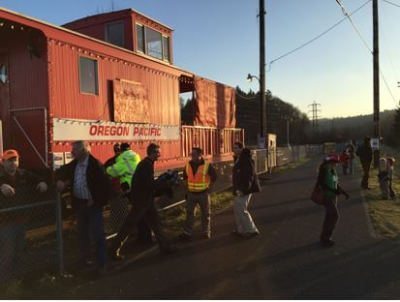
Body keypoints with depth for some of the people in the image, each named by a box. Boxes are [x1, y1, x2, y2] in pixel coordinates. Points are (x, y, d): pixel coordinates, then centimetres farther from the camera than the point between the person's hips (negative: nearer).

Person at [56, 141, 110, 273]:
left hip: (93, 204, -7)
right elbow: (62, 171, 17)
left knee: (97, 234, -3)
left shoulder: (95, 164, -18)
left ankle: (101, 264, 6)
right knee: (82, 233, 19)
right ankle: (85, 257, 35)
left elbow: (105, 184, -20)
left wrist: (98, 200, -18)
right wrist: (60, 181, -5)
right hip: (79, 204, 7)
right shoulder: (74, 164, 4)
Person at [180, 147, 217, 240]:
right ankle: (187, 233, 9)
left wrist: (209, 188, -1)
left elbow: (214, 177, 1)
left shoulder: (207, 165, -12)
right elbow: (185, 177, 16)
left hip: (203, 194, -2)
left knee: (205, 214, 10)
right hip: (191, 193, 3)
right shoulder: (188, 165, -1)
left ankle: (206, 232, 24)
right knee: (189, 213, 3)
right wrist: (187, 187, 10)